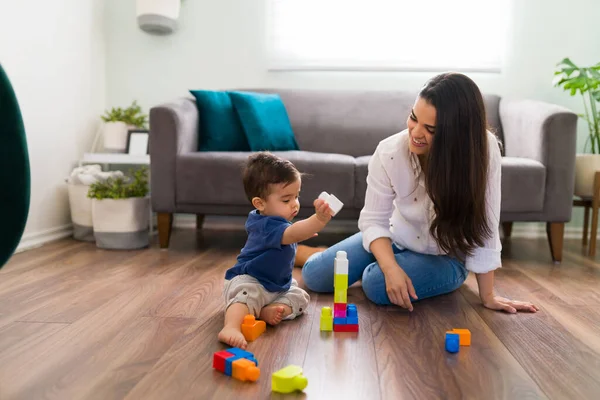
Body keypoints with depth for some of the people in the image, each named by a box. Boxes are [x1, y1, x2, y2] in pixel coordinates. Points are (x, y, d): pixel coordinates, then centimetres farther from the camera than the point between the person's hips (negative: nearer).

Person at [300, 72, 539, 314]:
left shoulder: (484, 151, -30)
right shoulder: (389, 152, -25)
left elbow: (484, 226, -25)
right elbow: (374, 220, -17)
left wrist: (487, 296, -19)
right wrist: (391, 268, -34)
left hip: (446, 257, -2)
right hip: (395, 240, 2)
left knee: (377, 285, -28)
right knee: (315, 274, -6)